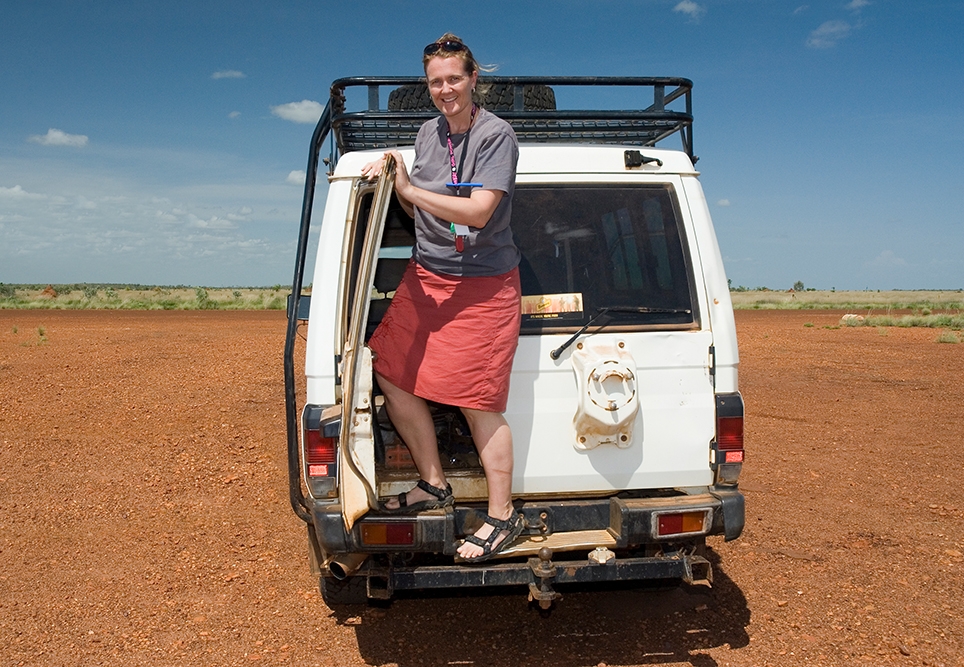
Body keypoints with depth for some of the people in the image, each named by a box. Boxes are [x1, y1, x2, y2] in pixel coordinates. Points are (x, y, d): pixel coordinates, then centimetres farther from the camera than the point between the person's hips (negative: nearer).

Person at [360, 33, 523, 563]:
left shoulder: (495, 135, -12)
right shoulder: (428, 133, 9)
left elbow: (478, 211, -22)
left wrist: (409, 189, -21)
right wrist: (390, 179, 0)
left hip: (482, 286, -8)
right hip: (424, 277, 8)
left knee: (479, 403, -6)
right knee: (393, 375, 7)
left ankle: (502, 516, 8)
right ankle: (433, 484, 23)